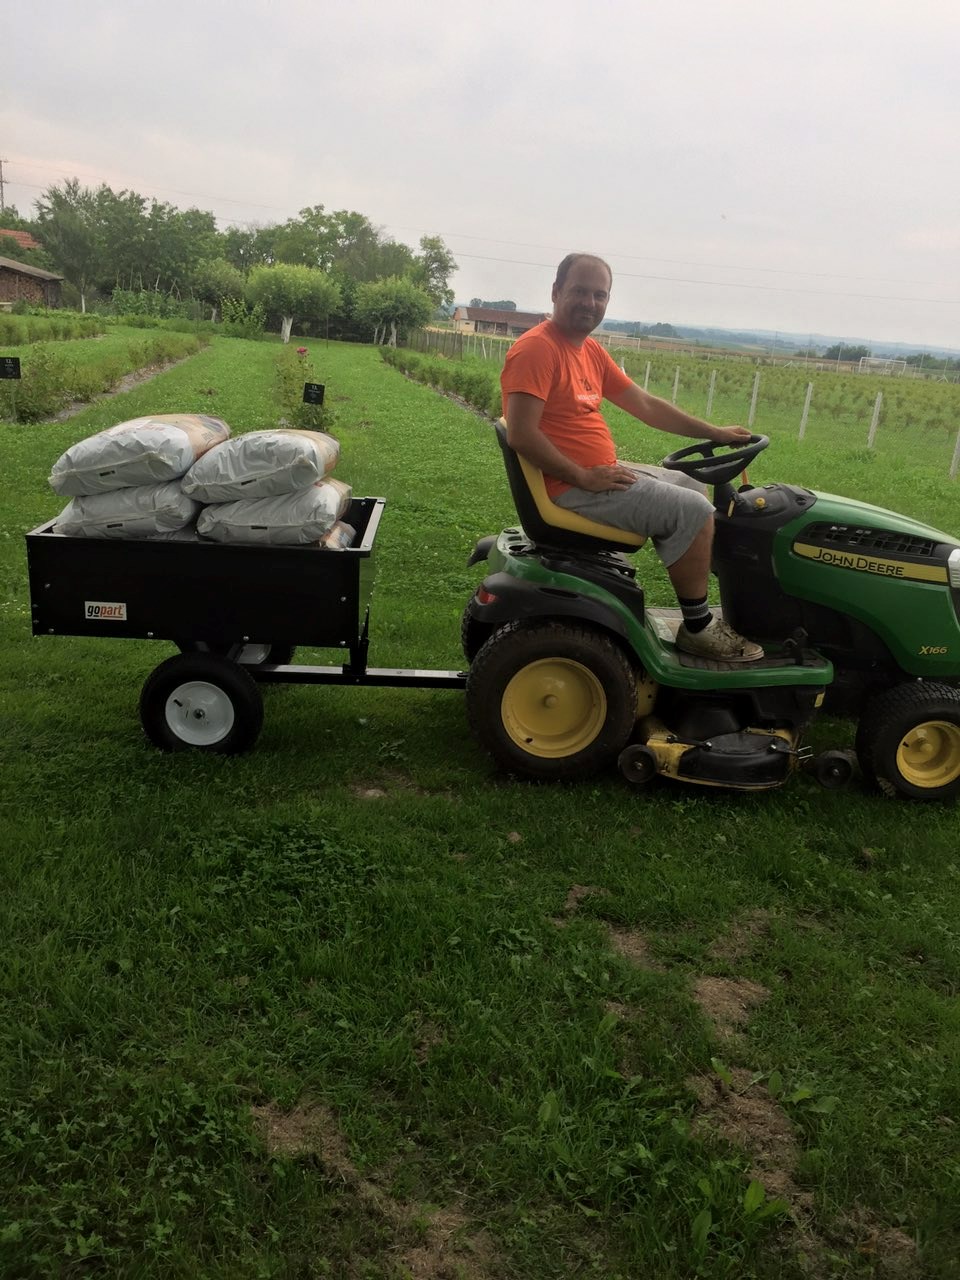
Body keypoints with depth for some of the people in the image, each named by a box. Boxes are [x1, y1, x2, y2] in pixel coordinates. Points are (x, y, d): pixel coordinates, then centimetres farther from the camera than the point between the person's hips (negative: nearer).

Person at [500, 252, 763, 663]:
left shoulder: (590, 350, 12)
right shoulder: (537, 348, -17)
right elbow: (521, 434, -26)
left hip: (598, 472, 11)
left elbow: (646, 405, 16)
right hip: (570, 487, -11)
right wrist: (584, 477, -22)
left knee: (690, 486, 21)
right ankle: (697, 629, 3)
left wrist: (713, 433, 13)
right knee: (694, 511, -12)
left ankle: (699, 614, 21)